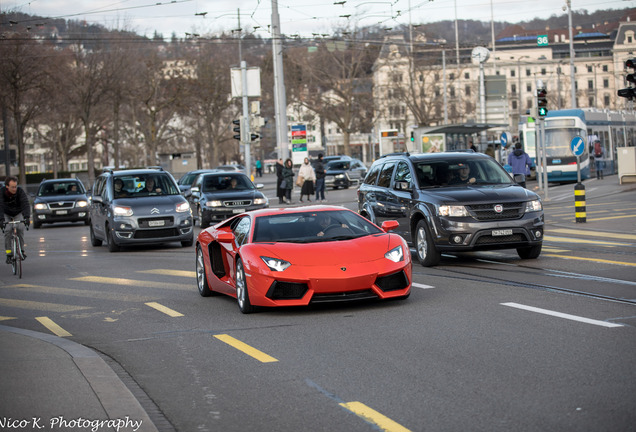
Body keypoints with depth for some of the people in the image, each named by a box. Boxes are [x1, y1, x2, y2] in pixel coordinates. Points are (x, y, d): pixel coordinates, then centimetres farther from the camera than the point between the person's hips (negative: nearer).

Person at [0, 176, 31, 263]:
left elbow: (26, 204, -35)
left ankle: (21, 250, -5)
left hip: (18, 213, 0)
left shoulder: (20, 191, -26)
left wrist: (27, 217, -50)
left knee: (20, 228, -23)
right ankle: (9, 253, -15)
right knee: (7, 230, -23)